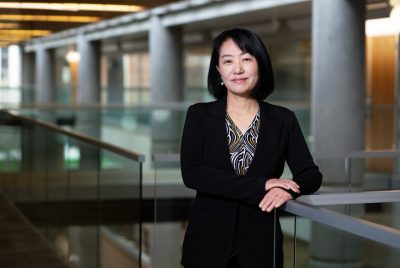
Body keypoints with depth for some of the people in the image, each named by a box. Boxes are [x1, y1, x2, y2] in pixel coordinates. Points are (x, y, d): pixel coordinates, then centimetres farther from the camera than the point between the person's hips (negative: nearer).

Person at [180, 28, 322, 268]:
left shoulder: (283, 120, 2)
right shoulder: (199, 115, -1)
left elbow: (312, 176, -2)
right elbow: (191, 173, -14)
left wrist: (288, 190, -25)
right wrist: (260, 185, -21)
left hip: (261, 247, 1)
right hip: (208, 245, -1)